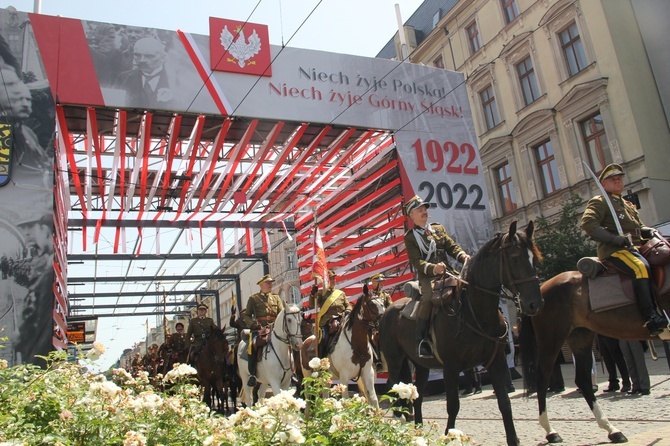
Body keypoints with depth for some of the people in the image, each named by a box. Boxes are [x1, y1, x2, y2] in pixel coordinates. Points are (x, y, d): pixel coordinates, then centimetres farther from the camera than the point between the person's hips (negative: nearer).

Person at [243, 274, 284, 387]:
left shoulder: (276, 297, 20)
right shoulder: (253, 298, 12)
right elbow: (247, 316, 8)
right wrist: (254, 324, -11)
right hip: (259, 330, -2)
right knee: (253, 345, -31)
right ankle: (252, 374, -22)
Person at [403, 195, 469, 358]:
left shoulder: (439, 228, 21)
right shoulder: (410, 237, 5)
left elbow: (452, 247, 13)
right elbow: (416, 262, -7)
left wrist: (464, 256, -10)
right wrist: (433, 268, -26)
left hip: (448, 272, 5)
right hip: (428, 276, -5)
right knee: (428, 297, -35)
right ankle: (421, 339, -25)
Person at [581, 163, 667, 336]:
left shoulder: (628, 205, 29)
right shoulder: (598, 202, 2)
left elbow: (639, 228, 33)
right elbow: (587, 224, -14)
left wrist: (651, 231, 7)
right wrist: (616, 239, -21)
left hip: (636, 248, 9)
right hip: (614, 251, -9)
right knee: (641, 267, -34)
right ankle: (652, 318, -37)